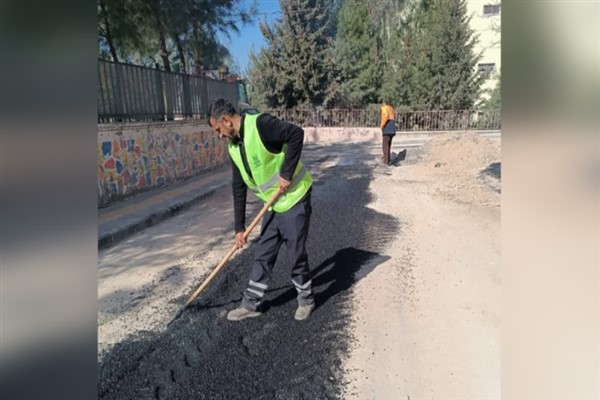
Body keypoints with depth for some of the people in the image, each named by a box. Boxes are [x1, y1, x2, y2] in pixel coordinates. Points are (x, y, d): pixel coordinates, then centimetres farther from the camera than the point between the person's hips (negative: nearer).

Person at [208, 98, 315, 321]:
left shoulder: (260, 124, -19)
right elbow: (239, 188, 9)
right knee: (262, 256, 12)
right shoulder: (233, 148, 6)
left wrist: (286, 173, -24)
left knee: (296, 255, 3)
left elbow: (296, 134, -26)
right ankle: (251, 304, 25)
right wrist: (239, 227, 9)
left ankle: (306, 300, 26)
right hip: (273, 206, 8)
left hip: (294, 200, -8)